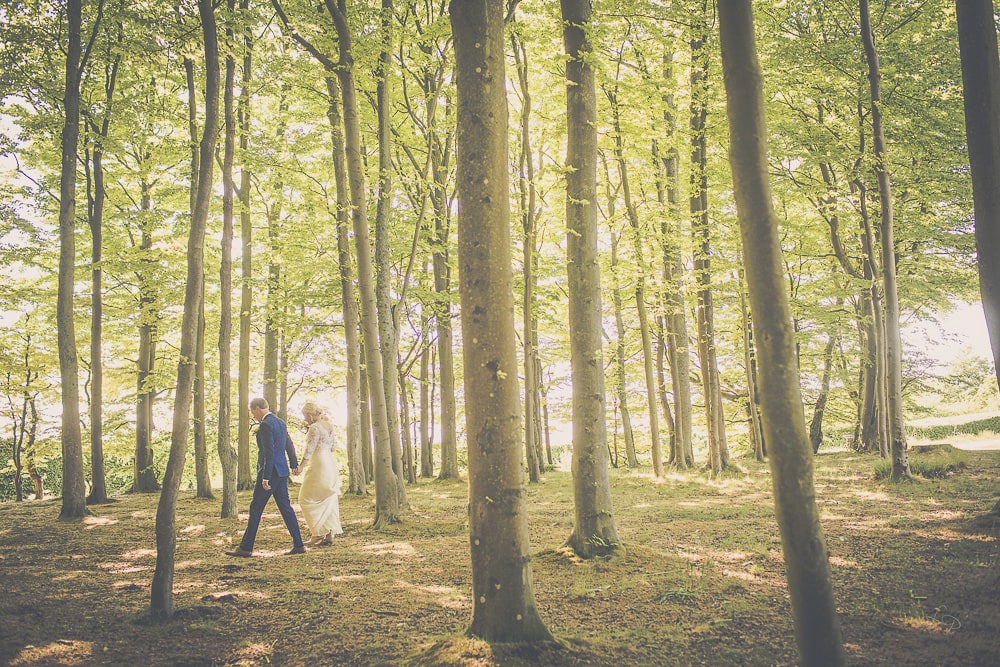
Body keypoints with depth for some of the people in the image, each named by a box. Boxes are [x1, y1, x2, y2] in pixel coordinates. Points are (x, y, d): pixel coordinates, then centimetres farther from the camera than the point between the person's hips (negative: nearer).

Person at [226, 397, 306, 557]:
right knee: (285, 507, 11)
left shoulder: (265, 425, -15)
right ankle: (298, 545, 11)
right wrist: (294, 464, 36)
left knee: (255, 509, -1)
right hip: (282, 471, 9)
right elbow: (289, 445, 23)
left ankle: (246, 548, 5)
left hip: (271, 472, -9)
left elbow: (269, 452, -21)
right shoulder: (280, 422, 12)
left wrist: (265, 477, -21)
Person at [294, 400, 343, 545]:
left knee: (308, 499, 1)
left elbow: (310, 449, -19)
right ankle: (329, 535, 10)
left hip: (318, 465, -9)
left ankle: (318, 533, -2)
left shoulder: (315, 427, -13)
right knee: (328, 500, 10)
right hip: (331, 463, 9)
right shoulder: (329, 426, 11)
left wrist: (300, 466, -19)